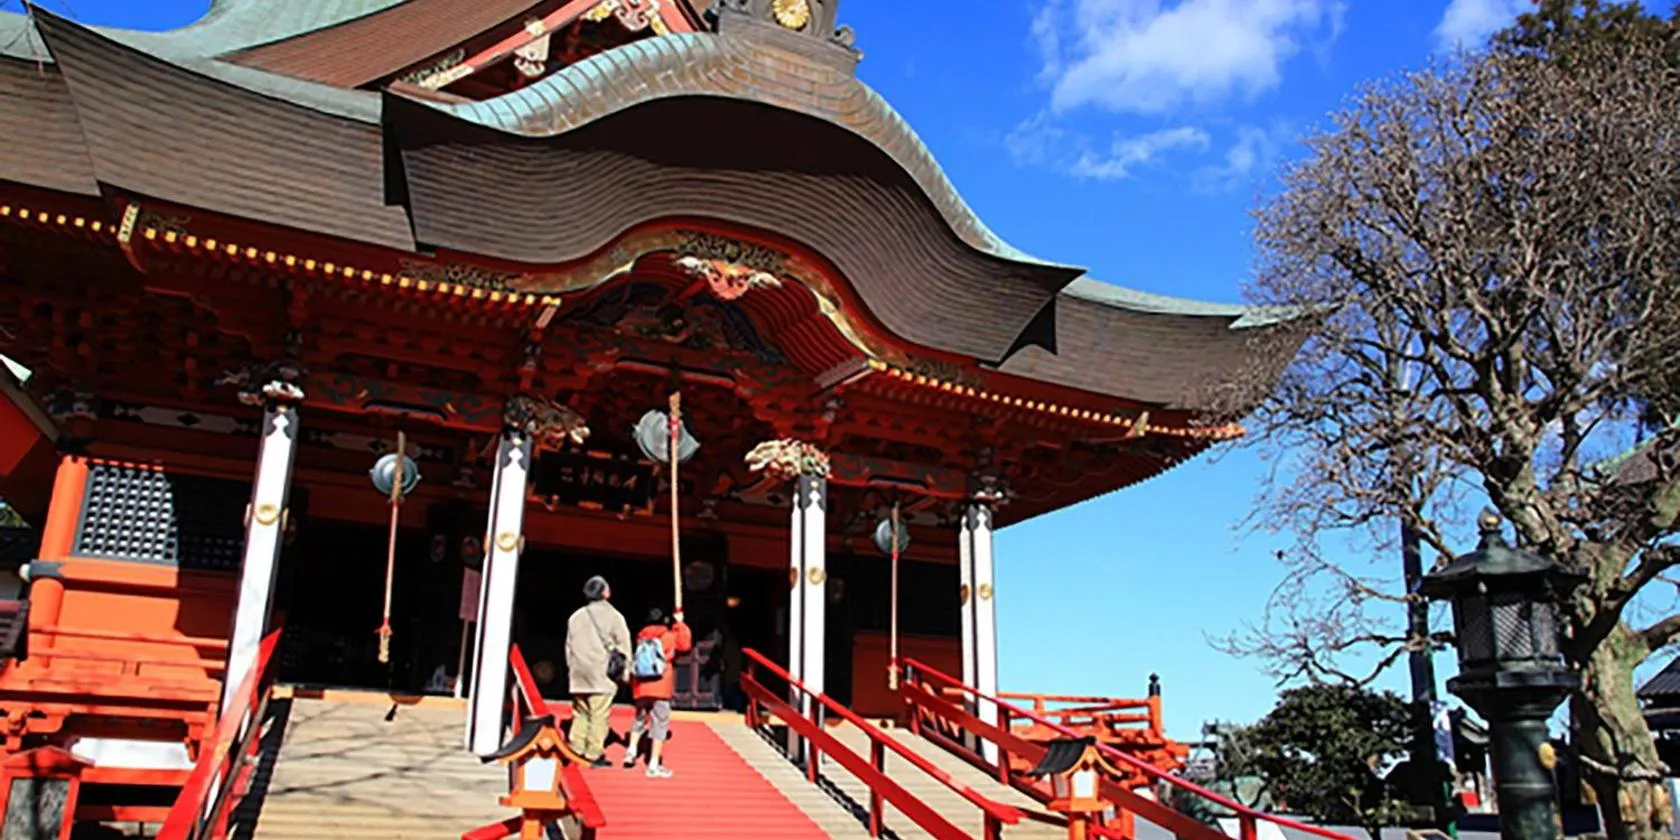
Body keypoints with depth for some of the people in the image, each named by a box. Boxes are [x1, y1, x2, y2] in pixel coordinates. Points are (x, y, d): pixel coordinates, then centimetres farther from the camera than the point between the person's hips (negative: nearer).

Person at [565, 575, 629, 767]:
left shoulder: (576, 617, 13)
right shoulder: (613, 616, -3)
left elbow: (569, 645, 16)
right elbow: (623, 644, -2)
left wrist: (571, 668, 22)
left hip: (579, 672, 6)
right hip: (602, 672, -5)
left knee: (580, 712, 12)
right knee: (599, 714, -4)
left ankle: (576, 750, 10)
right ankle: (594, 754, -5)